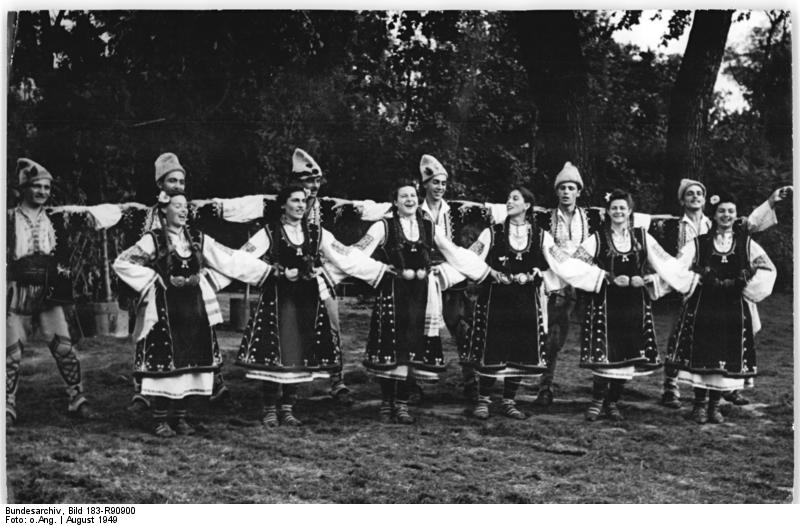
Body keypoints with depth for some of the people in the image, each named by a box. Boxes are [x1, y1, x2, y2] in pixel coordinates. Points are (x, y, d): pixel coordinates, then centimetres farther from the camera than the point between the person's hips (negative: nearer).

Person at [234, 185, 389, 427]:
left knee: (301, 354, 3)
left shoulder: (317, 233, 10)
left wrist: (381, 269, 4)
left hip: (309, 298, 3)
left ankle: (287, 407, 15)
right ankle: (270, 409, 8)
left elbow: (346, 257, 8)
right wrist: (279, 273, -15)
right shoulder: (270, 232, 0)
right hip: (279, 298, -3)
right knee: (275, 353, -5)